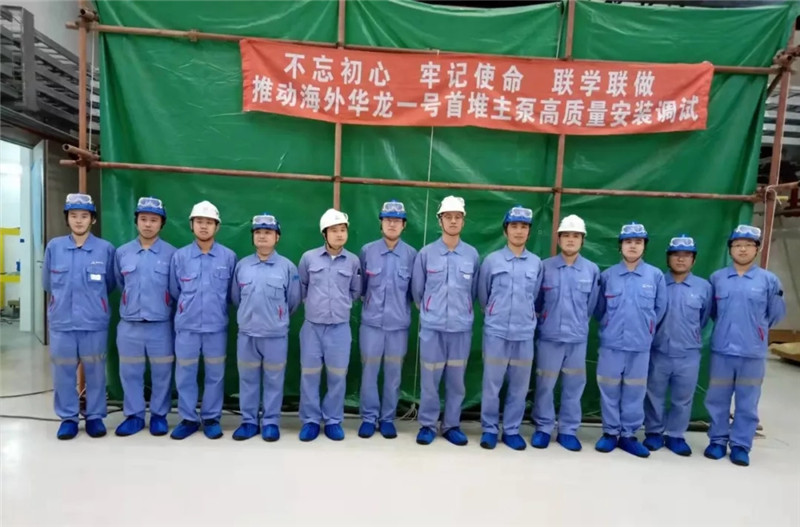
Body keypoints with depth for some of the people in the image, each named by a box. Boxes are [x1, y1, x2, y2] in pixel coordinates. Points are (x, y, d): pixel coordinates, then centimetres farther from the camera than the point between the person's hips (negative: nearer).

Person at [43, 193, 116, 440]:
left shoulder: (106, 249, -4)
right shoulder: (53, 247, 0)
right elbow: (47, 283, 13)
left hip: (95, 323, -1)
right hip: (62, 322, 1)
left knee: (95, 372, 9)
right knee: (63, 373, 10)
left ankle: (95, 417, 23)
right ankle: (68, 418, 26)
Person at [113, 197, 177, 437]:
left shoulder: (172, 254, -5)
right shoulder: (122, 253, 3)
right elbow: (119, 284, 17)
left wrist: (161, 303, 8)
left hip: (161, 324, -2)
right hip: (129, 324, 2)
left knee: (161, 372, 7)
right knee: (130, 372, 10)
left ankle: (159, 415, 22)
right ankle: (133, 415, 25)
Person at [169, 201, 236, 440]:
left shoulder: (229, 257, -3)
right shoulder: (179, 256, 0)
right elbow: (174, 291, 11)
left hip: (217, 326, -1)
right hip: (186, 326, 1)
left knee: (215, 375, 10)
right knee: (185, 375, 9)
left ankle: (211, 419, 24)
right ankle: (188, 419, 25)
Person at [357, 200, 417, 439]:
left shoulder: (411, 254, -3)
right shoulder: (367, 251, -2)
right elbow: (359, 285, 9)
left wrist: (402, 305, 5)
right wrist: (369, 301, 9)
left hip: (399, 324, 0)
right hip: (371, 322, 0)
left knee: (393, 373, 10)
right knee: (369, 371, 7)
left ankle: (387, 419, 25)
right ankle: (369, 417, 23)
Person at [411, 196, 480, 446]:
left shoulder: (472, 255, 1)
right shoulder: (425, 253, -3)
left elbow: (473, 292, 11)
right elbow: (416, 290, 6)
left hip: (461, 328, 1)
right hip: (432, 327, -1)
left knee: (456, 380, 11)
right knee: (429, 379, 6)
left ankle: (452, 425, 27)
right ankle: (427, 425, 23)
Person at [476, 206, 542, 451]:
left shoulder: (536, 263, 4)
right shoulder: (491, 260, -2)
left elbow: (535, 297, 15)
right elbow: (482, 295, 9)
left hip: (525, 333, 2)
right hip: (496, 332, -2)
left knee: (519, 386, 10)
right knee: (492, 384, 5)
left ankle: (511, 430, 25)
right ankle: (489, 429, 21)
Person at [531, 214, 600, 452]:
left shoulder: (592, 270, -1)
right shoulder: (544, 267, -5)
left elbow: (592, 305, 9)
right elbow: (535, 301, 4)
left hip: (578, 337, 2)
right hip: (549, 336, -1)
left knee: (574, 386, 10)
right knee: (545, 384, 6)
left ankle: (568, 430, 25)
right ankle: (543, 428, 22)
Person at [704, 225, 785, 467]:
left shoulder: (769, 280, -1)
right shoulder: (716, 278, 2)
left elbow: (777, 314, 8)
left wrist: (757, 329, 10)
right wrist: (726, 328, 12)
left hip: (753, 353, -1)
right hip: (721, 350, 1)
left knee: (747, 402, 9)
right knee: (717, 399, 9)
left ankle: (741, 445, 22)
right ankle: (718, 440, 24)